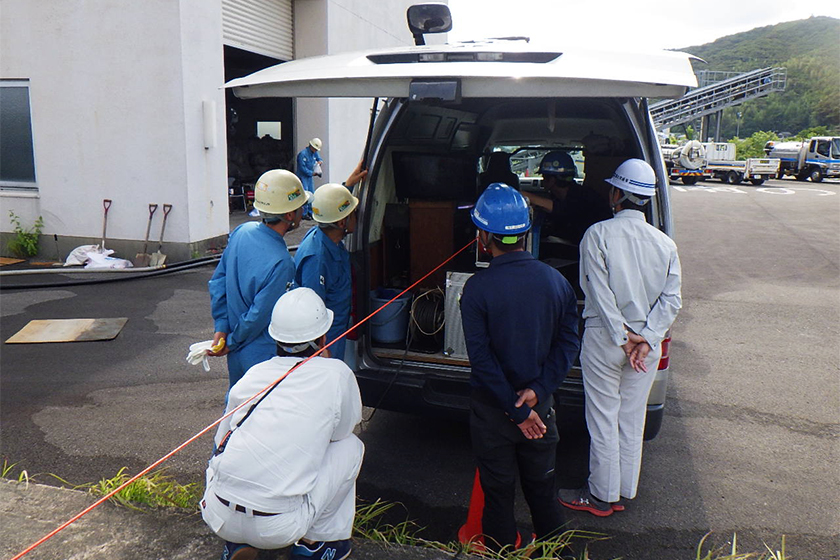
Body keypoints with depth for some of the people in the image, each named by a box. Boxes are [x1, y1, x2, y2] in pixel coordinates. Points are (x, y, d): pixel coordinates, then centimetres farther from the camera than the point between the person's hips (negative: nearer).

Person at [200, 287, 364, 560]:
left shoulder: (253, 374, 9)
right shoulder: (337, 374, -4)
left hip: (218, 516, 5)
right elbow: (343, 428, 16)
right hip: (277, 528, -4)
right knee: (350, 446, 13)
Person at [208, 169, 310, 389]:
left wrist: (221, 327, 5)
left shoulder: (242, 231, -5)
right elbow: (259, 316, -23)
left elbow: (218, 281, 3)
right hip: (264, 356, -7)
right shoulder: (281, 263, -30)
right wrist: (232, 343, -6)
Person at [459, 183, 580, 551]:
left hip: (492, 409, -4)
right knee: (542, 488, 21)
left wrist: (516, 410, -13)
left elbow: (481, 358, -19)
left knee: (498, 491, 13)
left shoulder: (477, 288, -18)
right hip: (540, 406, 4)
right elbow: (568, 343, -5)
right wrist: (538, 389, -9)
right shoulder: (556, 281, -5)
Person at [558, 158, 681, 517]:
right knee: (632, 419, 16)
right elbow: (671, 299, -4)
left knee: (603, 419, 7)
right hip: (647, 342, 5)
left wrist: (623, 337, -12)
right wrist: (645, 340, -9)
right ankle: (624, 492, 29)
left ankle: (602, 496, 19)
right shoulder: (665, 243, 2)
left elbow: (599, 292, -17)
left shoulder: (598, 234, -12)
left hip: (605, 338, -4)